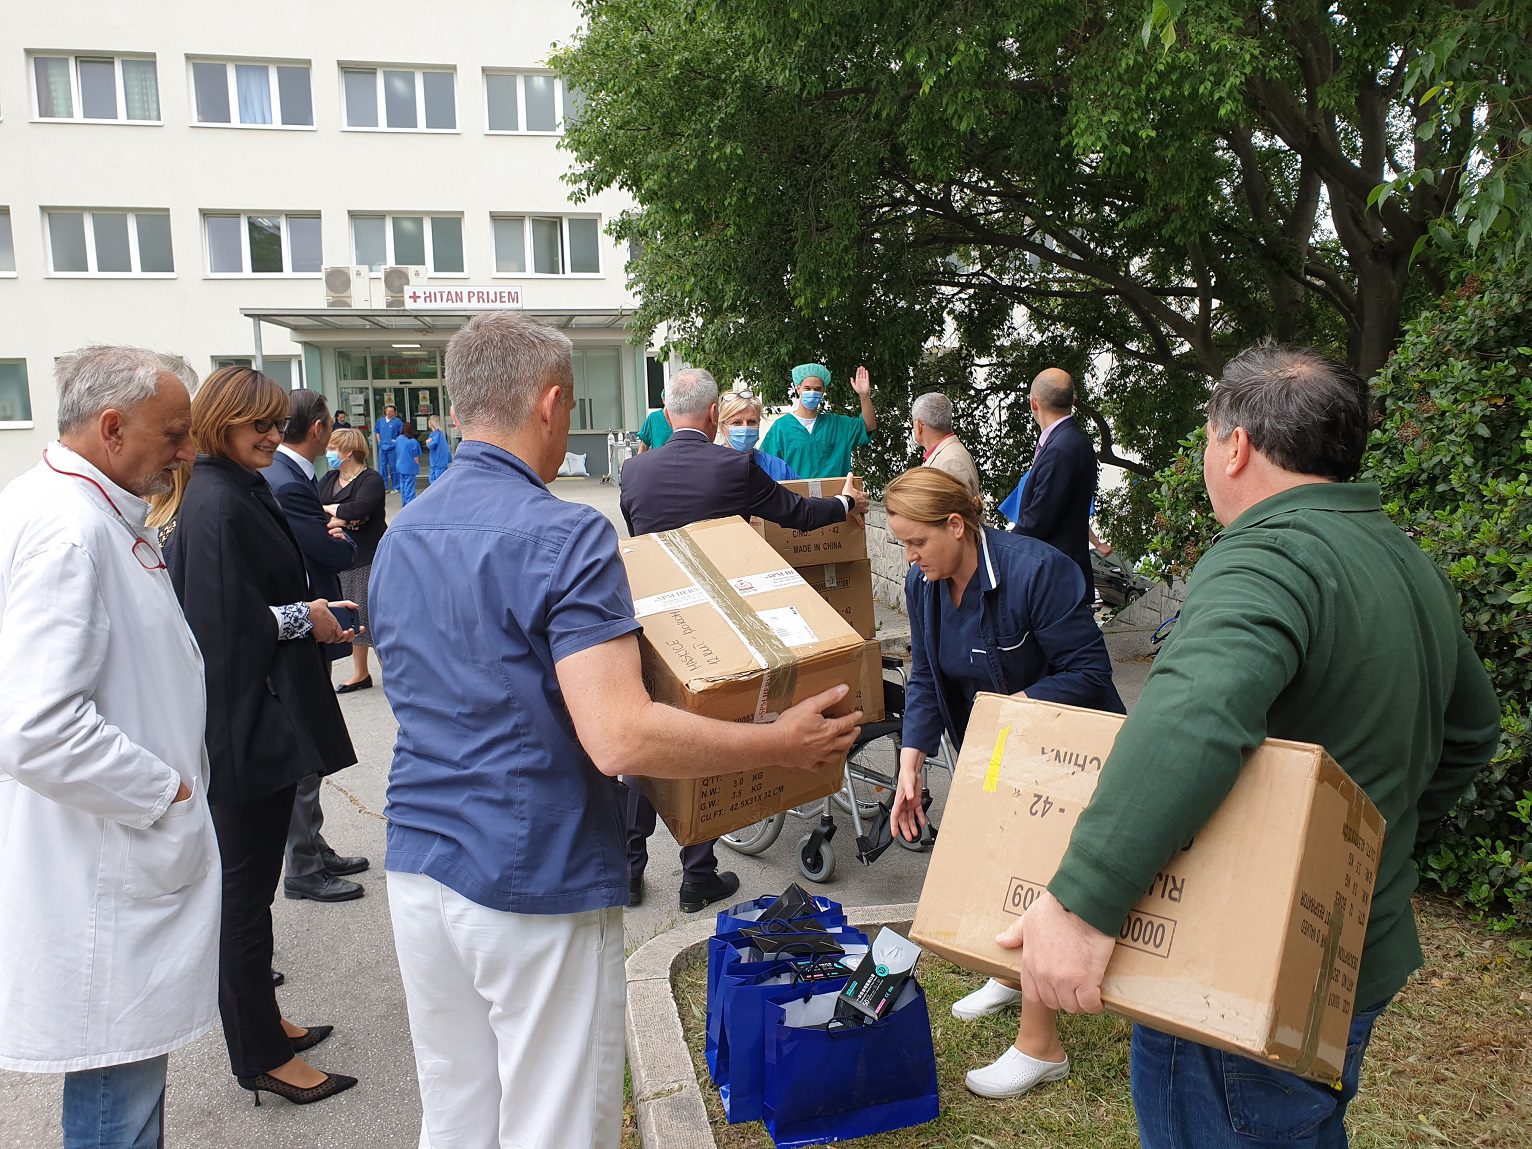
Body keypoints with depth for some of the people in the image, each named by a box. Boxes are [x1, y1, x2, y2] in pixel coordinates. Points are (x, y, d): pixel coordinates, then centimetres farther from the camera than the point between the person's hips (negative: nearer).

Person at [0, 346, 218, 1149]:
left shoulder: (96, 515, 9)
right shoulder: (67, 527, -22)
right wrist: (165, 792, -18)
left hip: (125, 852, 10)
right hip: (105, 870, -10)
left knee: (135, 1063, 23)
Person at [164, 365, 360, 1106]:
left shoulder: (239, 492, 10)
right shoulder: (218, 504, -19)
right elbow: (224, 621, -24)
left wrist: (308, 611, 3)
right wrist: (303, 618, -12)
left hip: (262, 714, 10)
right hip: (244, 718, -10)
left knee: (250, 876, 19)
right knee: (247, 884, 3)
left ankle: (258, 1021, 35)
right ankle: (260, 1058, 17)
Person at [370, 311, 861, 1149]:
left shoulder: (397, 539, 8)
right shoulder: (564, 537, -18)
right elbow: (619, 737, -26)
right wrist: (781, 743, -16)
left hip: (418, 867, 8)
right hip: (536, 889, -7)